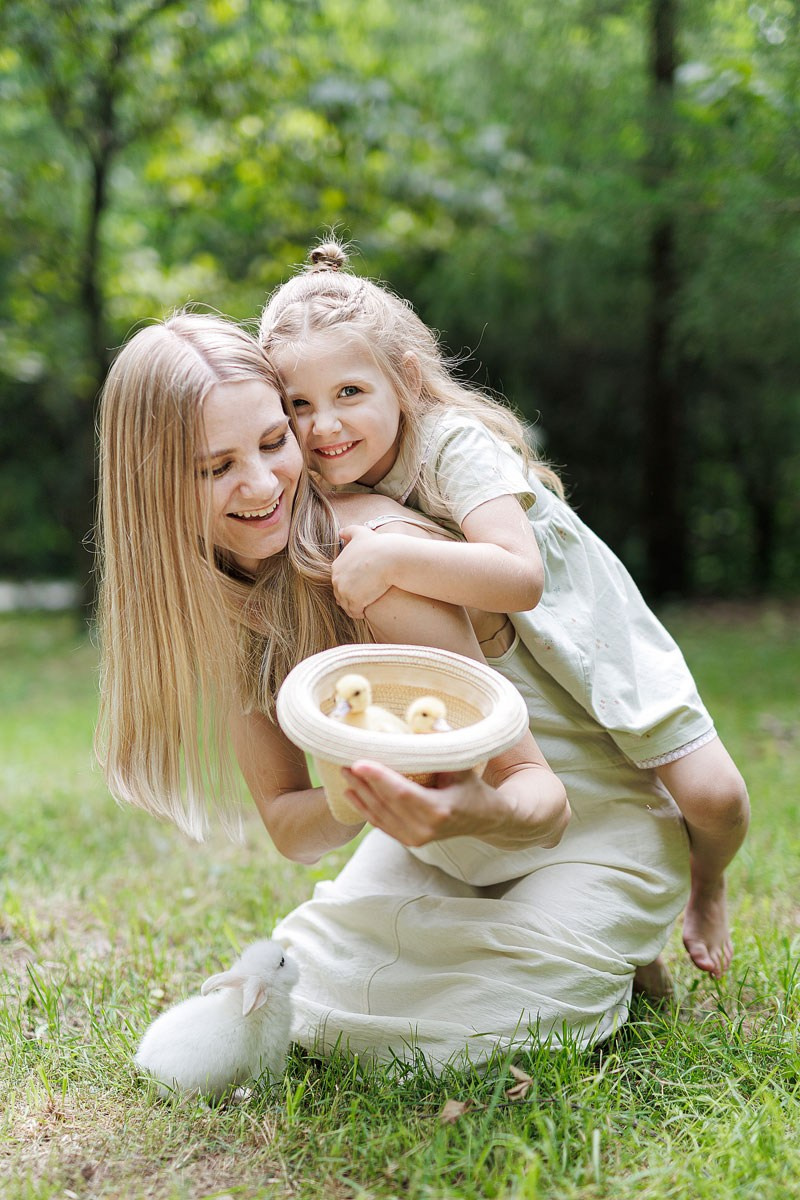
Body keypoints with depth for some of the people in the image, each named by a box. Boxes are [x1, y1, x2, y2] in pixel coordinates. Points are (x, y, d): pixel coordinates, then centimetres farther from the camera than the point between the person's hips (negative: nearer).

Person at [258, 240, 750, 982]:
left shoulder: (456, 445, -30)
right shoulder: (327, 488, -12)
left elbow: (521, 578, -46)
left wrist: (389, 559, -51)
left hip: (586, 637, -5)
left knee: (710, 795, -14)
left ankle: (705, 889, 23)